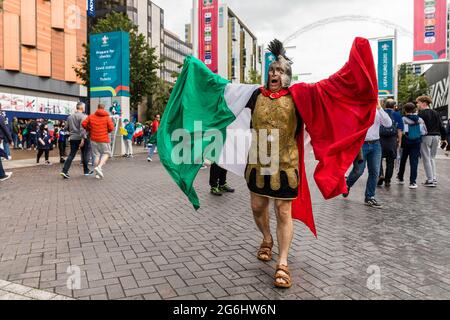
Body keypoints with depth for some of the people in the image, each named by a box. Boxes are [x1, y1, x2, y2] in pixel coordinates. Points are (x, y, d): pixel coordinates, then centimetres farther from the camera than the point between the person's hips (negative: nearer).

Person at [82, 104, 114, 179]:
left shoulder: (91, 116, 4)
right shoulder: (107, 117, -3)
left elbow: (83, 124, -2)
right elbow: (111, 128, -11)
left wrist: (89, 130, 15)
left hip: (94, 139, 3)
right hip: (104, 139, -3)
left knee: (97, 155, 11)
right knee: (106, 153, 11)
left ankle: (98, 173, 11)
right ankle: (99, 167, -13)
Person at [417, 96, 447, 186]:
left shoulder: (421, 113, -8)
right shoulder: (436, 113, 14)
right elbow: (441, 126, 14)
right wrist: (444, 138, 18)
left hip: (425, 137, -7)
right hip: (436, 136, 7)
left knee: (426, 159, -1)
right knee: (432, 158, 16)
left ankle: (430, 180, -2)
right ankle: (434, 179, 14)